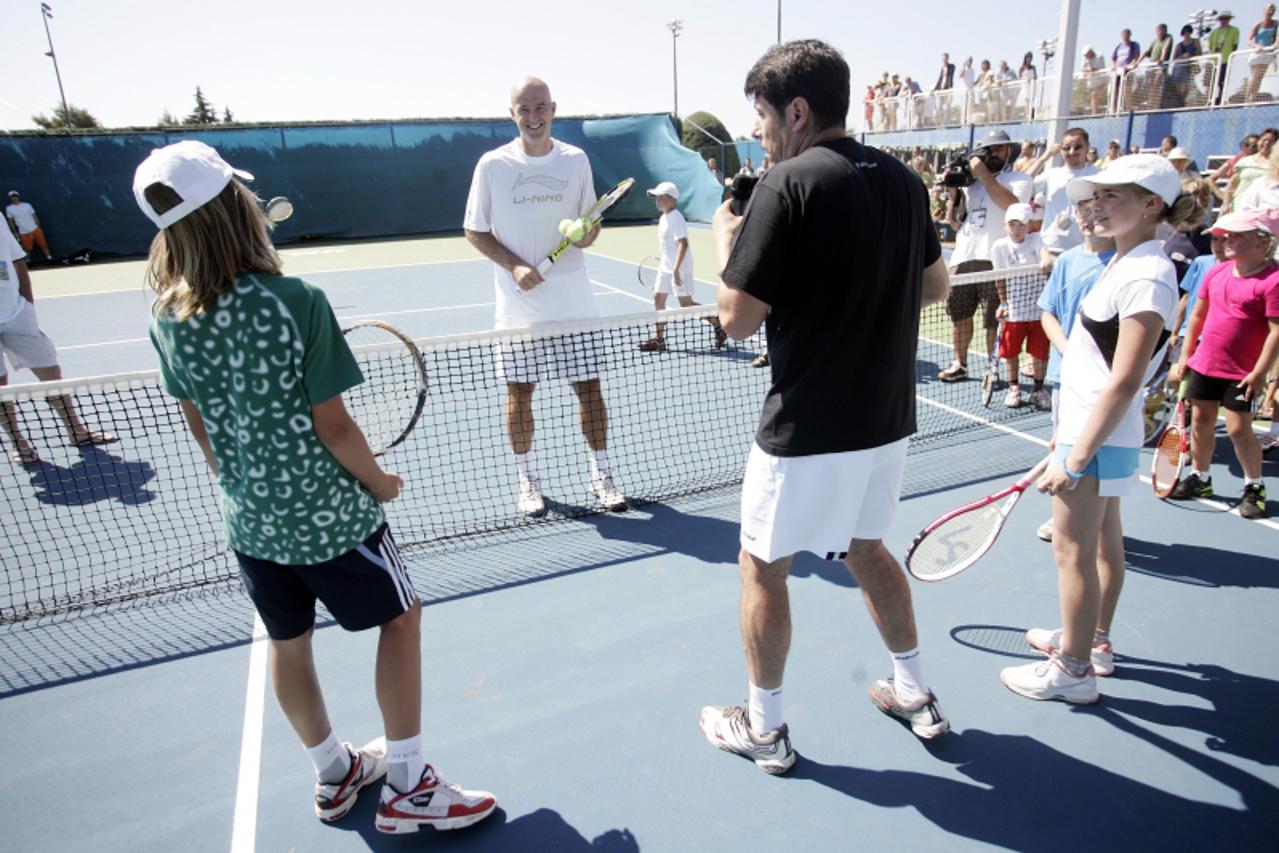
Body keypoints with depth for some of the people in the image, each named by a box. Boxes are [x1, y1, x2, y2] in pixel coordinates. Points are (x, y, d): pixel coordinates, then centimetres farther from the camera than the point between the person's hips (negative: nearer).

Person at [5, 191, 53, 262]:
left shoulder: (27, 205, 0)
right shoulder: (9, 209, -1)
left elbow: (34, 216, 6)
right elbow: (11, 221, 5)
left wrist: (38, 227, 3)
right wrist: (15, 233, 3)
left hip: (35, 229, 1)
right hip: (24, 233, -1)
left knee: (43, 245, 4)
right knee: (27, 249, 6)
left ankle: (50, 259, 15)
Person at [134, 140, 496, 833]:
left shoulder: (168, 317, -4)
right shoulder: (293, 302, -22)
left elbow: (198, 423, 6)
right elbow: (329, 424, -20)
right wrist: (381, 482, -3)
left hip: (247, 516, 6)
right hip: (326, 514, -6)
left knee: (288, 641, 21)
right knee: (399, 617, 14)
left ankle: (334, 774, 43)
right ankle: (407, 787, 23)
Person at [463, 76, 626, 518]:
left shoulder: (575, 159, 4)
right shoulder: (492, 164, -1)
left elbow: (591, 224, 10)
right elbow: (474, 230, 3)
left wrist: (587, 234, -15)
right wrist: (515, 266, -12)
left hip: (573, 302, 1)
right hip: (518, 305, -1)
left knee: (588, 386, 3)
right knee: (519, 392, 6)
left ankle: (600, 473, 19)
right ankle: (526, 478, 23)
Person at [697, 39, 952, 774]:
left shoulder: (789, 184, -16)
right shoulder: (902, 178, 6)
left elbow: (739, 319, -16)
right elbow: (936, 285, 16)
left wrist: (727, 242, 0)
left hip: (808, 430, -7)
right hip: (888, 418, 8)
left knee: (763, 568, 11)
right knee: (866, 548, 26)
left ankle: (765, 729, 25)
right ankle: (917, 695, 39)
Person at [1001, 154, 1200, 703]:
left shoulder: (1147, 276, -20)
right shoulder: (1124, 262, 9)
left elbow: (1124, 382, -24)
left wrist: (1075, 457, -22)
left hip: (1098, 436, -10)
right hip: (1097, 430, 10)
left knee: (1072, 549, 0)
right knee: (1103, 541, 20)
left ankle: (1073, 670, 13)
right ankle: (1093, 641, 36)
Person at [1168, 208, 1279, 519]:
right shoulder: (1216, 273, 6)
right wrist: (1184, 356, 13)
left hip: (1241, 373, -6)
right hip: (1204, 364, 6)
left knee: (1239, 428, -4)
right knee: (1201, 420, 12)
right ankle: (1200, 478, 27)